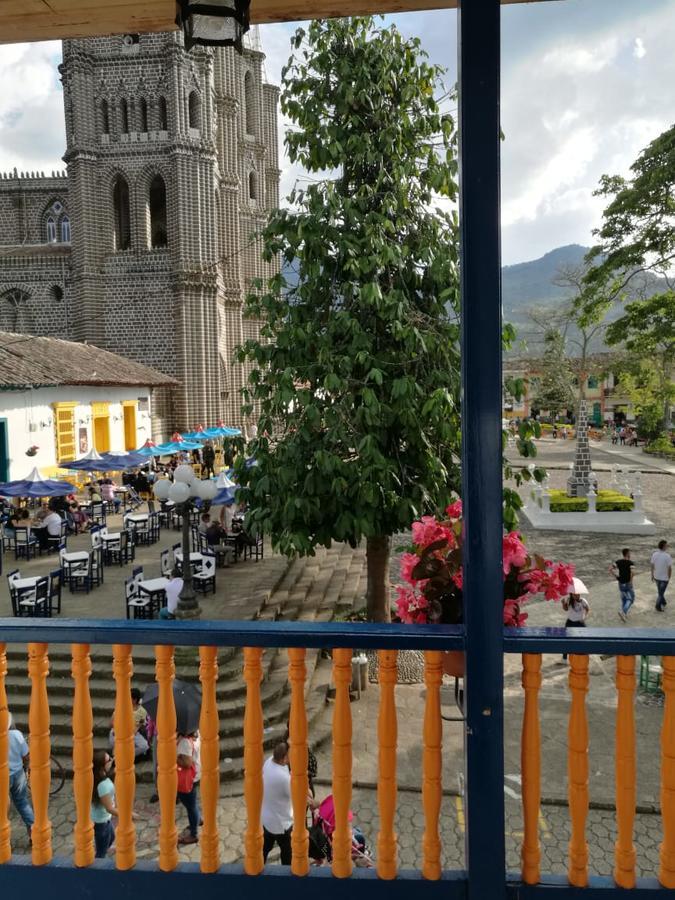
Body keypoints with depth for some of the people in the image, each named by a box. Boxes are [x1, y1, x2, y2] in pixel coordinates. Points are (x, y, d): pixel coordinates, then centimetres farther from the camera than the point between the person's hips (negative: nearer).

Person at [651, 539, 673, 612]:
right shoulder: (668, 556, -25)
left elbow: (652, 566, -2)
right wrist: (669, 577, -3)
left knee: (660, 591, 26)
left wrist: (652, 575, 12)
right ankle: (658, 607, 17)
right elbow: (670, 568, -20)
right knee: (661, 592, 10)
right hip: (664, 577, -5)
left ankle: (663, 603, 42)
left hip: (656, 576, 5)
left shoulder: (654, 554, -11)